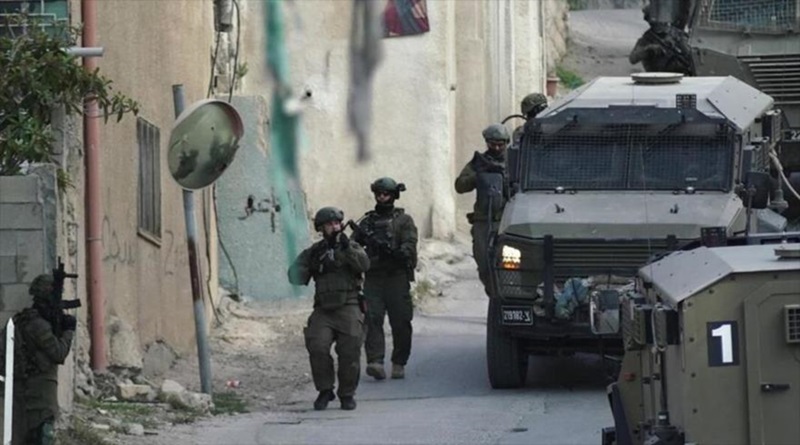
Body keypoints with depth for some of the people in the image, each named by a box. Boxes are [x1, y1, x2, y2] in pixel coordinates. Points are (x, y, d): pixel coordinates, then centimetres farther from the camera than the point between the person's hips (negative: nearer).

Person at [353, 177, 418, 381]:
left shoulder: (403, 220, 7)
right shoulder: (367, 221, 18)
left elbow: (409, 245, -6)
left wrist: (395, 252, -25)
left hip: (397, 278, -2)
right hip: (373, 278, 2)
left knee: (400, 323, -1)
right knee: (372, 319, -13)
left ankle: (399, 364, 10)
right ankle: (375, 362, -21)